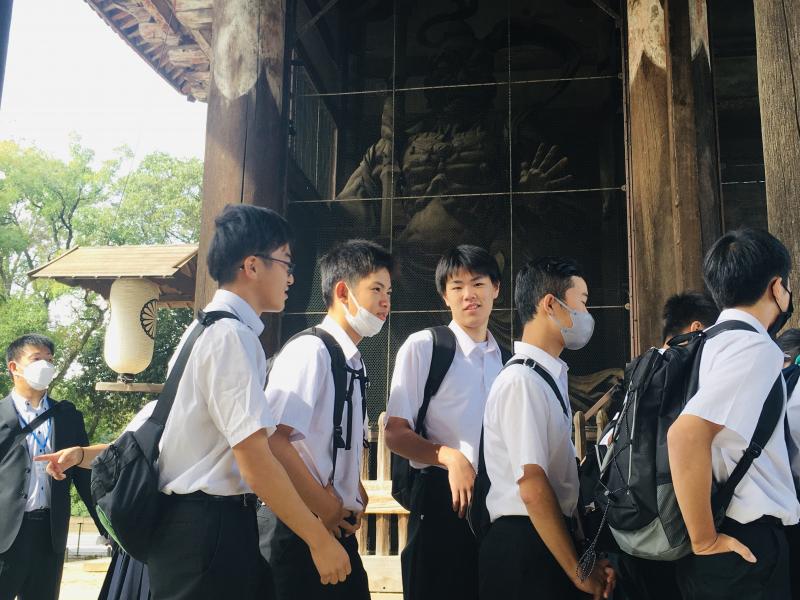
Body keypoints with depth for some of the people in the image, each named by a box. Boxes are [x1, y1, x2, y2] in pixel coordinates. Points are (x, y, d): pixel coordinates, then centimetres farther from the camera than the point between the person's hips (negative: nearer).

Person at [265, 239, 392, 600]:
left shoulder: (353, 363, 10)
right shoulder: (309, 351, -15)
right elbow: (273, 440, -22)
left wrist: (355, 500, 5)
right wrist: (324, 509, -15)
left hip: (339, 528, 8)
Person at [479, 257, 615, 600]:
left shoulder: (550, 376, 10)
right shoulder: (522, 381, -18)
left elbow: (561, 478, 12)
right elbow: (533, 488, -21)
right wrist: (580, 572, -14)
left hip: (548, 542, 9)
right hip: (526, 548, -8)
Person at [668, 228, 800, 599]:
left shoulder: (707, 344, 10)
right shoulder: (755, 347, -16)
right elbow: (687, 435, -31)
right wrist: (705, 540, -20)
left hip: (729, 540, 8)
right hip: (745, 545, -8)